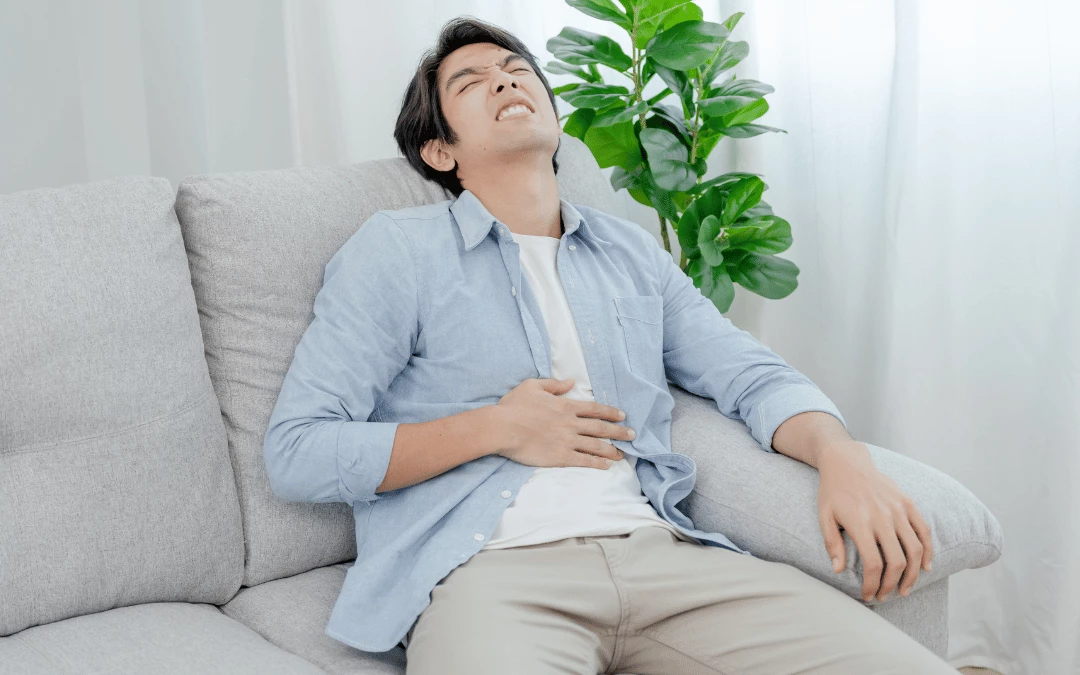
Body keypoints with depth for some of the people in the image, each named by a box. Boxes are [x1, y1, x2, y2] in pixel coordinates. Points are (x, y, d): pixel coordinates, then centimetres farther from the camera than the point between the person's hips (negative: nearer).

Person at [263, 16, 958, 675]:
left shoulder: (632, 251, 24)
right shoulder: (396, 250, 8)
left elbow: (752, 374, 20)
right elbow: (296, 452, 1)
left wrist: (843, 456, -2)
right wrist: (497, 429, -5)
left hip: (660, 550, 5)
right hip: (489, 568, -4)